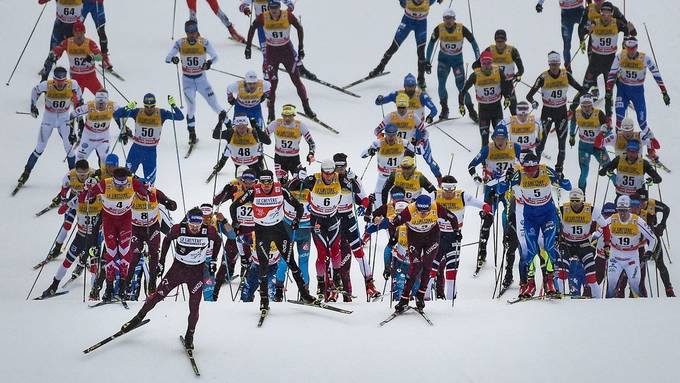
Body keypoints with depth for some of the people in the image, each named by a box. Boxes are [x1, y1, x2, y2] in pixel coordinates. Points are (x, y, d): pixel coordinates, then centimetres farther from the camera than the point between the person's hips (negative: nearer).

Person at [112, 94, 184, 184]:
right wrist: (127, 107, -30)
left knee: (149, 180, 0)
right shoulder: (137, 112, -10)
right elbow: (116, 115, -11)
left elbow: (180, 117, -14)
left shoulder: (161, 113, -8)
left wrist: (173, 105, -30)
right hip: (136, 149, 1)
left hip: (151, 151, 0)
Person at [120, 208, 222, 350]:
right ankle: (138, 318, 25)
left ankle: (189, 337, 15)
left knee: (194, 307, -3)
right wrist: (161, 261, 3)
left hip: (197, 272, 0)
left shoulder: (209, 231, -19)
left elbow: (218, 241, 4)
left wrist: (213, 261, 1)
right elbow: (167, 240, 2)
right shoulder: (178, 229, -20)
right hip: (178, 268, 0)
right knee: (158, 295, 4)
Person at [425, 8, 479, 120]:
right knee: (441, 84, -14)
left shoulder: (461, 29, -19)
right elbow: (431, 44, -2)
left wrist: (478, 60, -12)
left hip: (457, 59, -1)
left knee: (461, 85, -7)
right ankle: (444, 109, 1)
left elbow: (473, 42, -9)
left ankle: (471, 111, 5)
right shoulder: (439, 29, -15)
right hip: (443, 59, 1)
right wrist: (427, 61, -2)